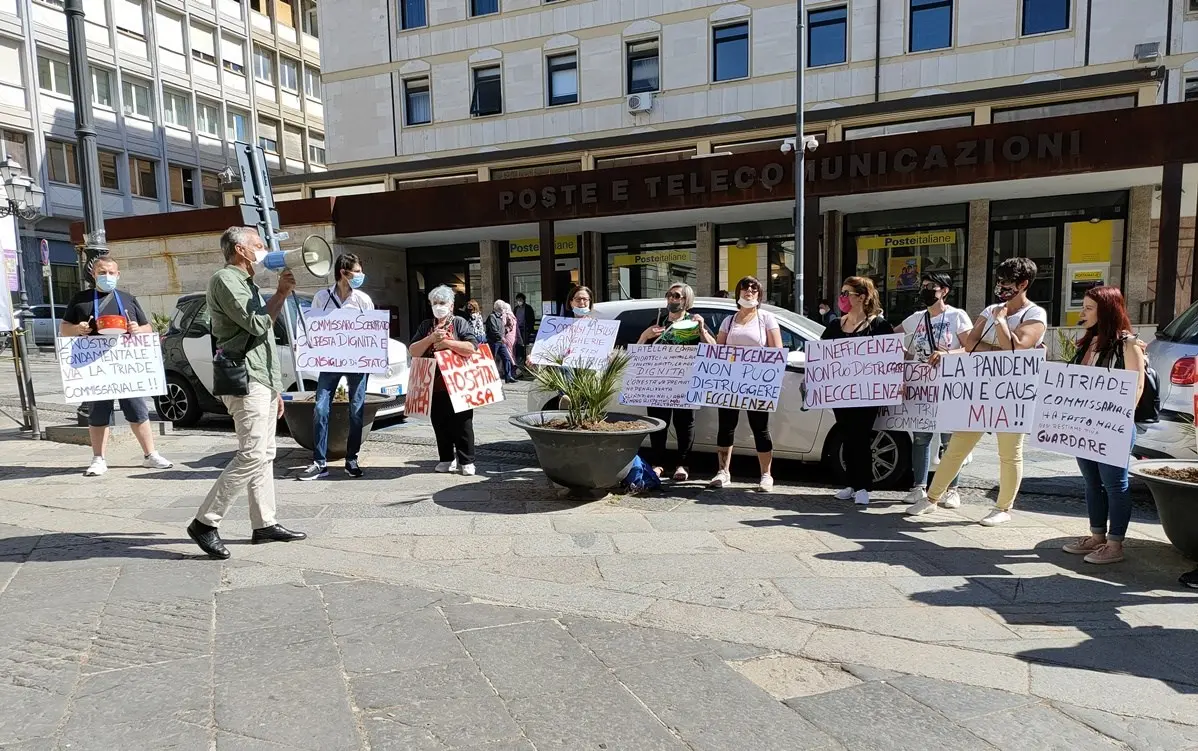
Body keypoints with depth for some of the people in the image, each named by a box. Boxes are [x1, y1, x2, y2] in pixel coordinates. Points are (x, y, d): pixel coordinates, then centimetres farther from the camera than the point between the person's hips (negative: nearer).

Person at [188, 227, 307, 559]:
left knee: (264, 455, 9)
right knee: (252, 456, -15)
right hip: (245, 381, -10)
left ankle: (264, 524, 13)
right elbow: (256, 323, -17)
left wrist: (274, 389, 23)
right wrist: (282, 292, -7)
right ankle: (205, 523, -7)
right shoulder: (225, 280, -6)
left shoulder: (246, 284, 25)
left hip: (262, 381, 10)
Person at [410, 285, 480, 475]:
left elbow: (472, 348, -14)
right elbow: (413, 351, 3)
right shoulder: (426, 325, 13)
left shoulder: (460, 323, 0)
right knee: (440, 424, 10)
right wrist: (431, 338, -11)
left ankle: (466, 461, 9)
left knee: (462, 423, 0)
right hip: (435, 386, 4)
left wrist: (446, 342, -14)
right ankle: (446, 459, 22)